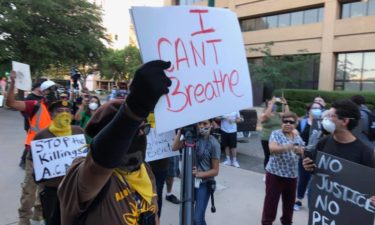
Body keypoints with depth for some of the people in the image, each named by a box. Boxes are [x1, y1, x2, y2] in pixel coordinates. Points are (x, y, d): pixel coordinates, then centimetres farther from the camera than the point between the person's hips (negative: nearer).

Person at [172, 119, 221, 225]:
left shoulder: (214, 144, -13)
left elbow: (215, 171, -10)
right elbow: (174, 147, -8)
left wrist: (199, 174, -23)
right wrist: (180, 130, -13)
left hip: (204, 183, -4)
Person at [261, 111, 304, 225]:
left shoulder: (297, 137, 9)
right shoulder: (276, 134, -9)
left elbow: (303, 152, 14)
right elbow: (272, 148, -25)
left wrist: (300, 151, -10)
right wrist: (286, 147, -42)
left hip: (292, 174, 5)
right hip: (275, 173, -5)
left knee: (289, 200, 17)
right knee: (271, 199, 3)